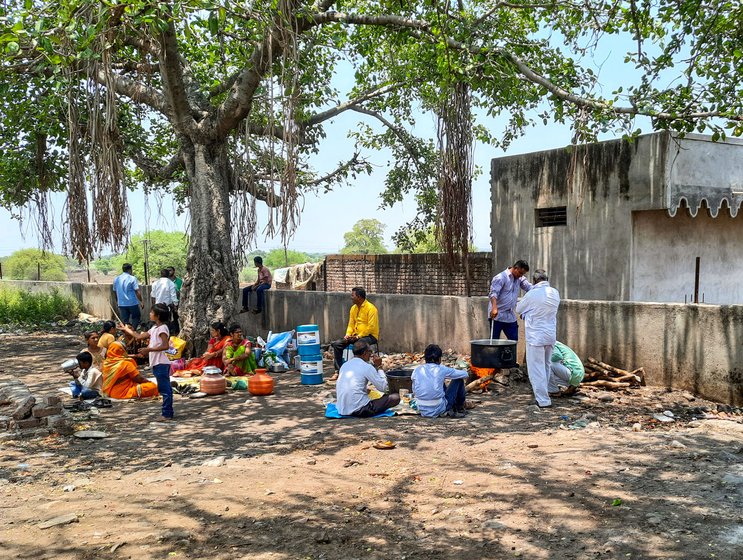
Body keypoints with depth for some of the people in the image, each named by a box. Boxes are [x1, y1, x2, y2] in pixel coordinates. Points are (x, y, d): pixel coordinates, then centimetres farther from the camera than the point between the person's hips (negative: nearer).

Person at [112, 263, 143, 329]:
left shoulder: (116, 279, 7)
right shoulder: (132, 279, -10)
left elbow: (115, 292, 15)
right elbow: (137, 292, -13)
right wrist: (141, 301, -5)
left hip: (121, 304, 5)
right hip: (132, 303, -4)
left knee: (124, 321, 9)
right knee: (136, 317, 12)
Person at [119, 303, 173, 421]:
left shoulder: (162, 328, -12)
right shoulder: (154, 328, 17)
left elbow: (165, 345, -22)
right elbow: (140, 336, 26)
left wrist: (149, 349, -22)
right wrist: (127, 330, 33)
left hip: (161, 363, -10)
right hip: (157, 363, 10)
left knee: (165, 389, -7)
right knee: (165, 389, 12)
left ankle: (167, 414, -5)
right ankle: (168, 413, 17)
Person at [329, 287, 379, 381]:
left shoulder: (370, 308, -14)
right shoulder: (353, 308, 11)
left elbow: (371, 327, -19)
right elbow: (351, 324, 15)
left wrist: (358, 336, -21)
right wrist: (348, 334, -4)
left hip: (370, 336, -8)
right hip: (356, 336, 8)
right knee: (337, 344, -9)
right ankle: (338, 371, -7)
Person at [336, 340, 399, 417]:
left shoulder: (344, 365, 11)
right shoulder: (367, 367, -9)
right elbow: (383, 387, -5)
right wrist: (379, 367, 4)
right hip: (360, 411, -7)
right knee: (396, 397, -3)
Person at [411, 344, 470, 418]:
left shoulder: (417, 370, -2)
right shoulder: (441, 370, -10)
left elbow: (414, 391, 11)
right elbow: (465, 374, 4)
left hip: (423, 412, 4)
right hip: (439, 411, -4)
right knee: (459, 380, 12)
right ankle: (460, 409, 29)